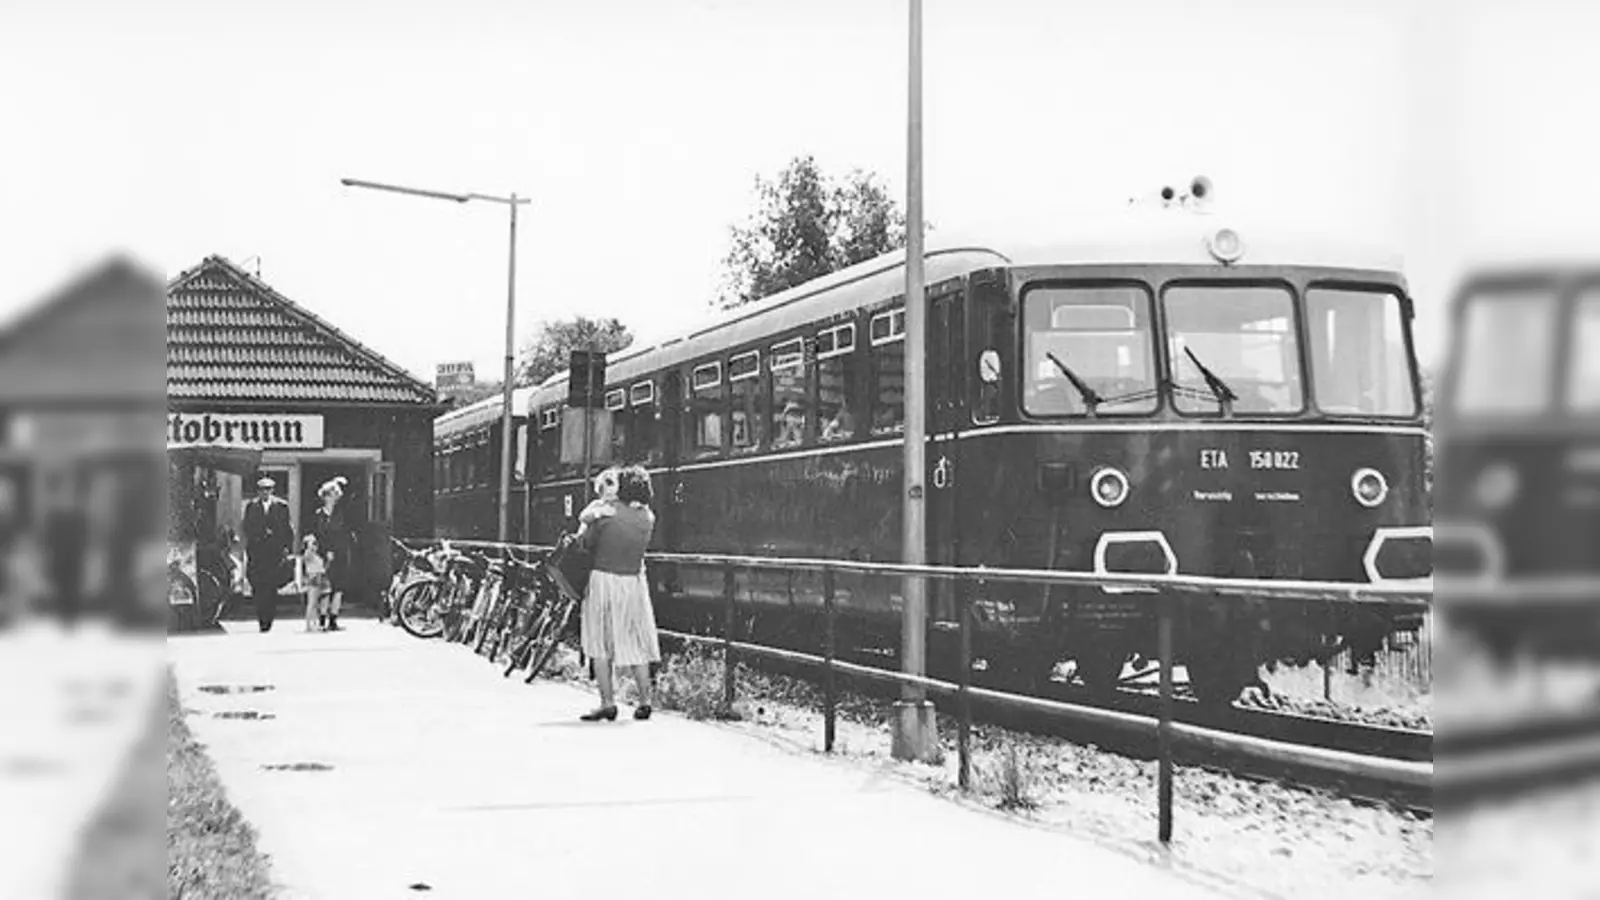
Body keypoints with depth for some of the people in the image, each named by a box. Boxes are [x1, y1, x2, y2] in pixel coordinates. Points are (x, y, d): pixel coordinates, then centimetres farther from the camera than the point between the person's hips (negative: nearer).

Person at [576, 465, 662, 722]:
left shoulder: (607, 513, -13)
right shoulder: (648, 518, -2)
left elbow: (586, 543, -4)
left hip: (604, 578, -4)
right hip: (634, 582, 4)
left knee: (601, 646, 4)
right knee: (637, 645, 13)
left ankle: (607, 703, 0)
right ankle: (644, 702, 13)